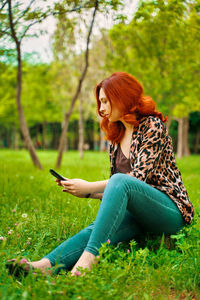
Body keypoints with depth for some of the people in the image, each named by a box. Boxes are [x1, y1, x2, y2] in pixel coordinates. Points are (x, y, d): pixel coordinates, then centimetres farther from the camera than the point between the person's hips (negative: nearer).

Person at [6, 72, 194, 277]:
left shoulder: (153, 126, -5)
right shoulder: (116, 138, 16)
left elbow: (139, 177, -16)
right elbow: (114, 189, 18)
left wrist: (89, 187, -17)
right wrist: (84, 193, 1)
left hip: (170, 211, -6)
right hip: (137, 212, 6)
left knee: (120, 181, -33)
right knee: (97, 229, -26)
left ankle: (90, 255, -45)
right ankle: (45, 265, -47)